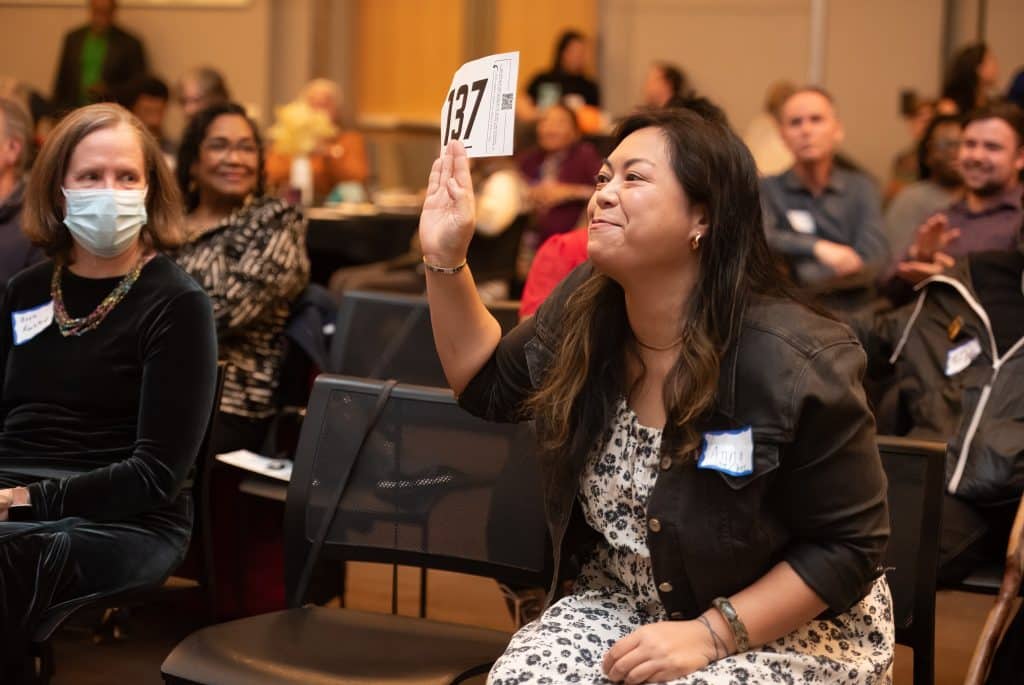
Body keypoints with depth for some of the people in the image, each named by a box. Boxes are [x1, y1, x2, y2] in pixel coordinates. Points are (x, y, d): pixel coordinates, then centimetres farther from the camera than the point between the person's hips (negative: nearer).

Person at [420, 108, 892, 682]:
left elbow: (851, 547, -17)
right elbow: (488, 385, 13)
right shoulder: (585, 313, -5)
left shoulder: (793, 366, -24)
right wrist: (446, 259, -1)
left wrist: (711, 634, -25)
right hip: (623, 606, 5)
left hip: (793, 627, -5)